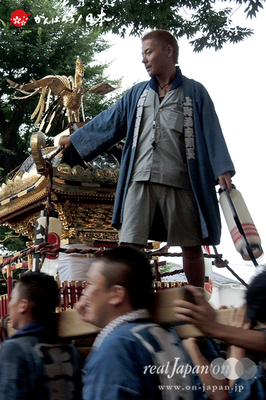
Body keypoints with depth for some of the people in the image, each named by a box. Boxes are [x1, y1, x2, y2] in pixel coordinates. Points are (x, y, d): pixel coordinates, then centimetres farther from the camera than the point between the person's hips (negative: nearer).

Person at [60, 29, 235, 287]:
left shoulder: (194, 92, 7)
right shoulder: (137, 94, 18)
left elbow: (212, 133, 1)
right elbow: (108, 123, 26)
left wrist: (223, 170, -11)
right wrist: (74, 139, 28)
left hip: (180, 182, -3)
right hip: (140, 181, 3)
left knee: (191, 246, 4)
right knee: (129, 244, -6)